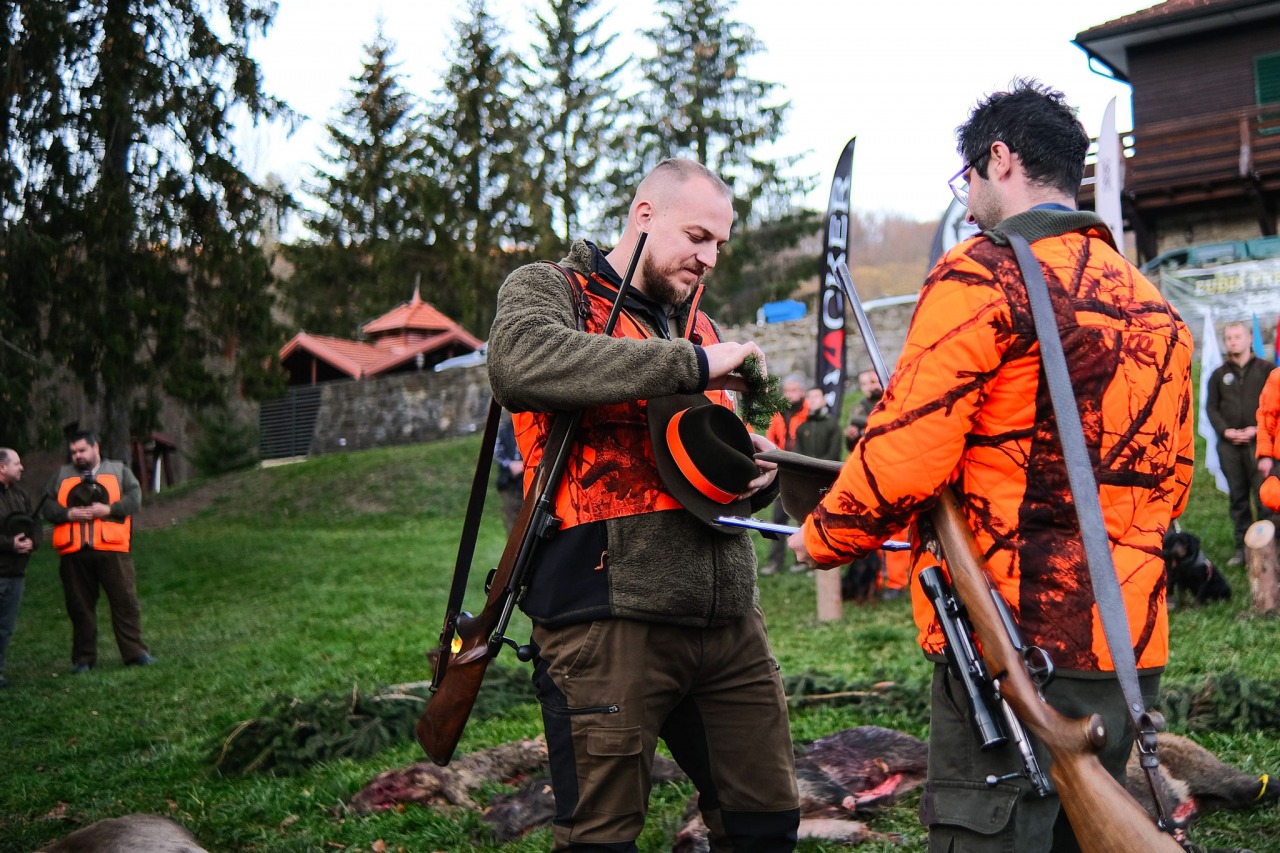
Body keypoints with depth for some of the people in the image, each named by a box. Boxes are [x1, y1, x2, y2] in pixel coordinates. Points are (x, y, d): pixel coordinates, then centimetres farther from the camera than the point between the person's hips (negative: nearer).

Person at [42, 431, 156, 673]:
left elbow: (135, 498, 1)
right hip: (73, 553, 2)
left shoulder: (118, 470, 11)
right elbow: (48, 505, 9)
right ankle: (83, 658, 14)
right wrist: (69, 514, -10)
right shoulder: (62, 475, 17)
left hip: (112, 548, -2)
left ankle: (135, 652, 3)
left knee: (125, 601, -2)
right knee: (79, 606, 6)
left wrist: (109, 509, -14)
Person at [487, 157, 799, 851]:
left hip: (725, 615, 7)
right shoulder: (549, 290, 2)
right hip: (607, 614, -6)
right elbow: (519, 361, -23)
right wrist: (691, 364, -22)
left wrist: (755, 473, 3)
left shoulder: (696, 326, 22)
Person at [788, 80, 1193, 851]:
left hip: (1012, 645, -8)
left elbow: (903, 455, -15)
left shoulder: (982, 275, -9)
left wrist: (823, 540, 2)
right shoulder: (1153, 304, 15)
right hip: (1128, 649, 8)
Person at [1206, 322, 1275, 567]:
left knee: (1263, 496, -7)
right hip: (1228, 444, 3)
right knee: (1237, 498, 7)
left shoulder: (1266, 369, 4)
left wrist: (1257, 429, -9)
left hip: (1258, 442, -3)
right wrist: (1225, 430, -4)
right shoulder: (1219, 374, 12)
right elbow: (1211, 407, 11)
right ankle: (1242, 547, 13)